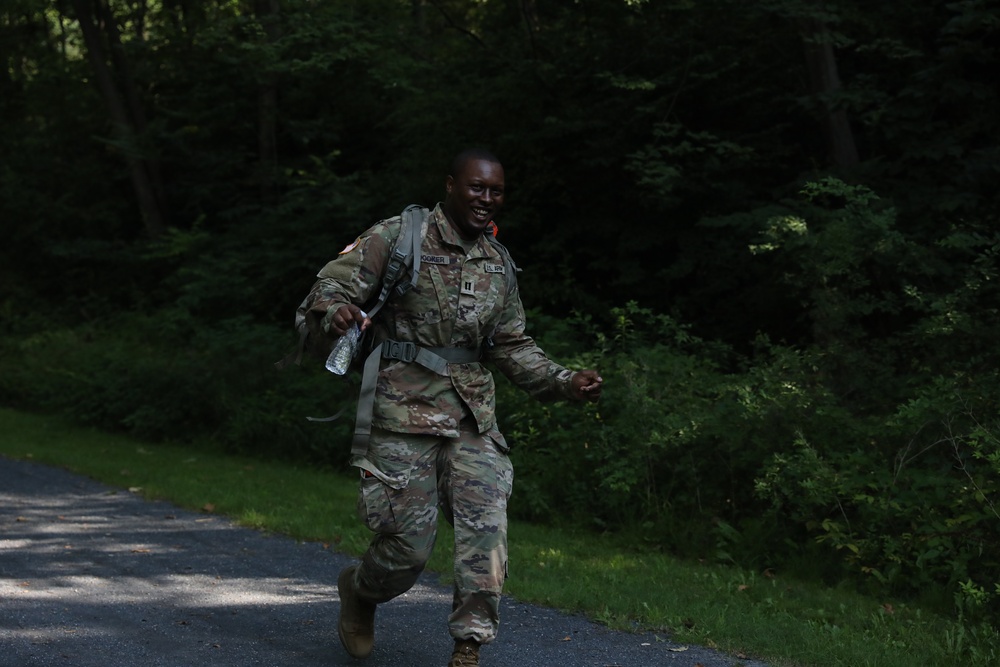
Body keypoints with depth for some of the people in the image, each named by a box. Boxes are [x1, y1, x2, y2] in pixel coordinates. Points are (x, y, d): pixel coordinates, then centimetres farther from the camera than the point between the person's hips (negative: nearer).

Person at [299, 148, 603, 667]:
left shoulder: (498, 265, 14)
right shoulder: (397, 237, -3)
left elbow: (513, 347, 21)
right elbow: (331, 286, -6)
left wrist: (565, 383, 7)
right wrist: (338, 314, -30)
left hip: (472, 415, 5)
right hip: (405, 411, -5)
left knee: (486, 528, -10)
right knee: (410, 544, -3)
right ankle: (358, 593, 30)